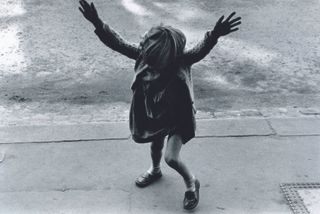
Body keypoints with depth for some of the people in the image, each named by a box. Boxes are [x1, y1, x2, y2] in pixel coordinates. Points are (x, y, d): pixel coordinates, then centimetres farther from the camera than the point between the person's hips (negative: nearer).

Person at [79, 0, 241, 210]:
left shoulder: (181, 60, -28)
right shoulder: (144, 54, -19)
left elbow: (201, 50, -45)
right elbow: (118, 43, -16)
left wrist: (214, 36, -65)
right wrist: (97, 23, -26)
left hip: (178, 117, -4)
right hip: (153, 116, 5)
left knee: (171, 157, -13)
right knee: (155, 145, 27)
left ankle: (192, 182, 17)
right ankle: (155, 170, 60)